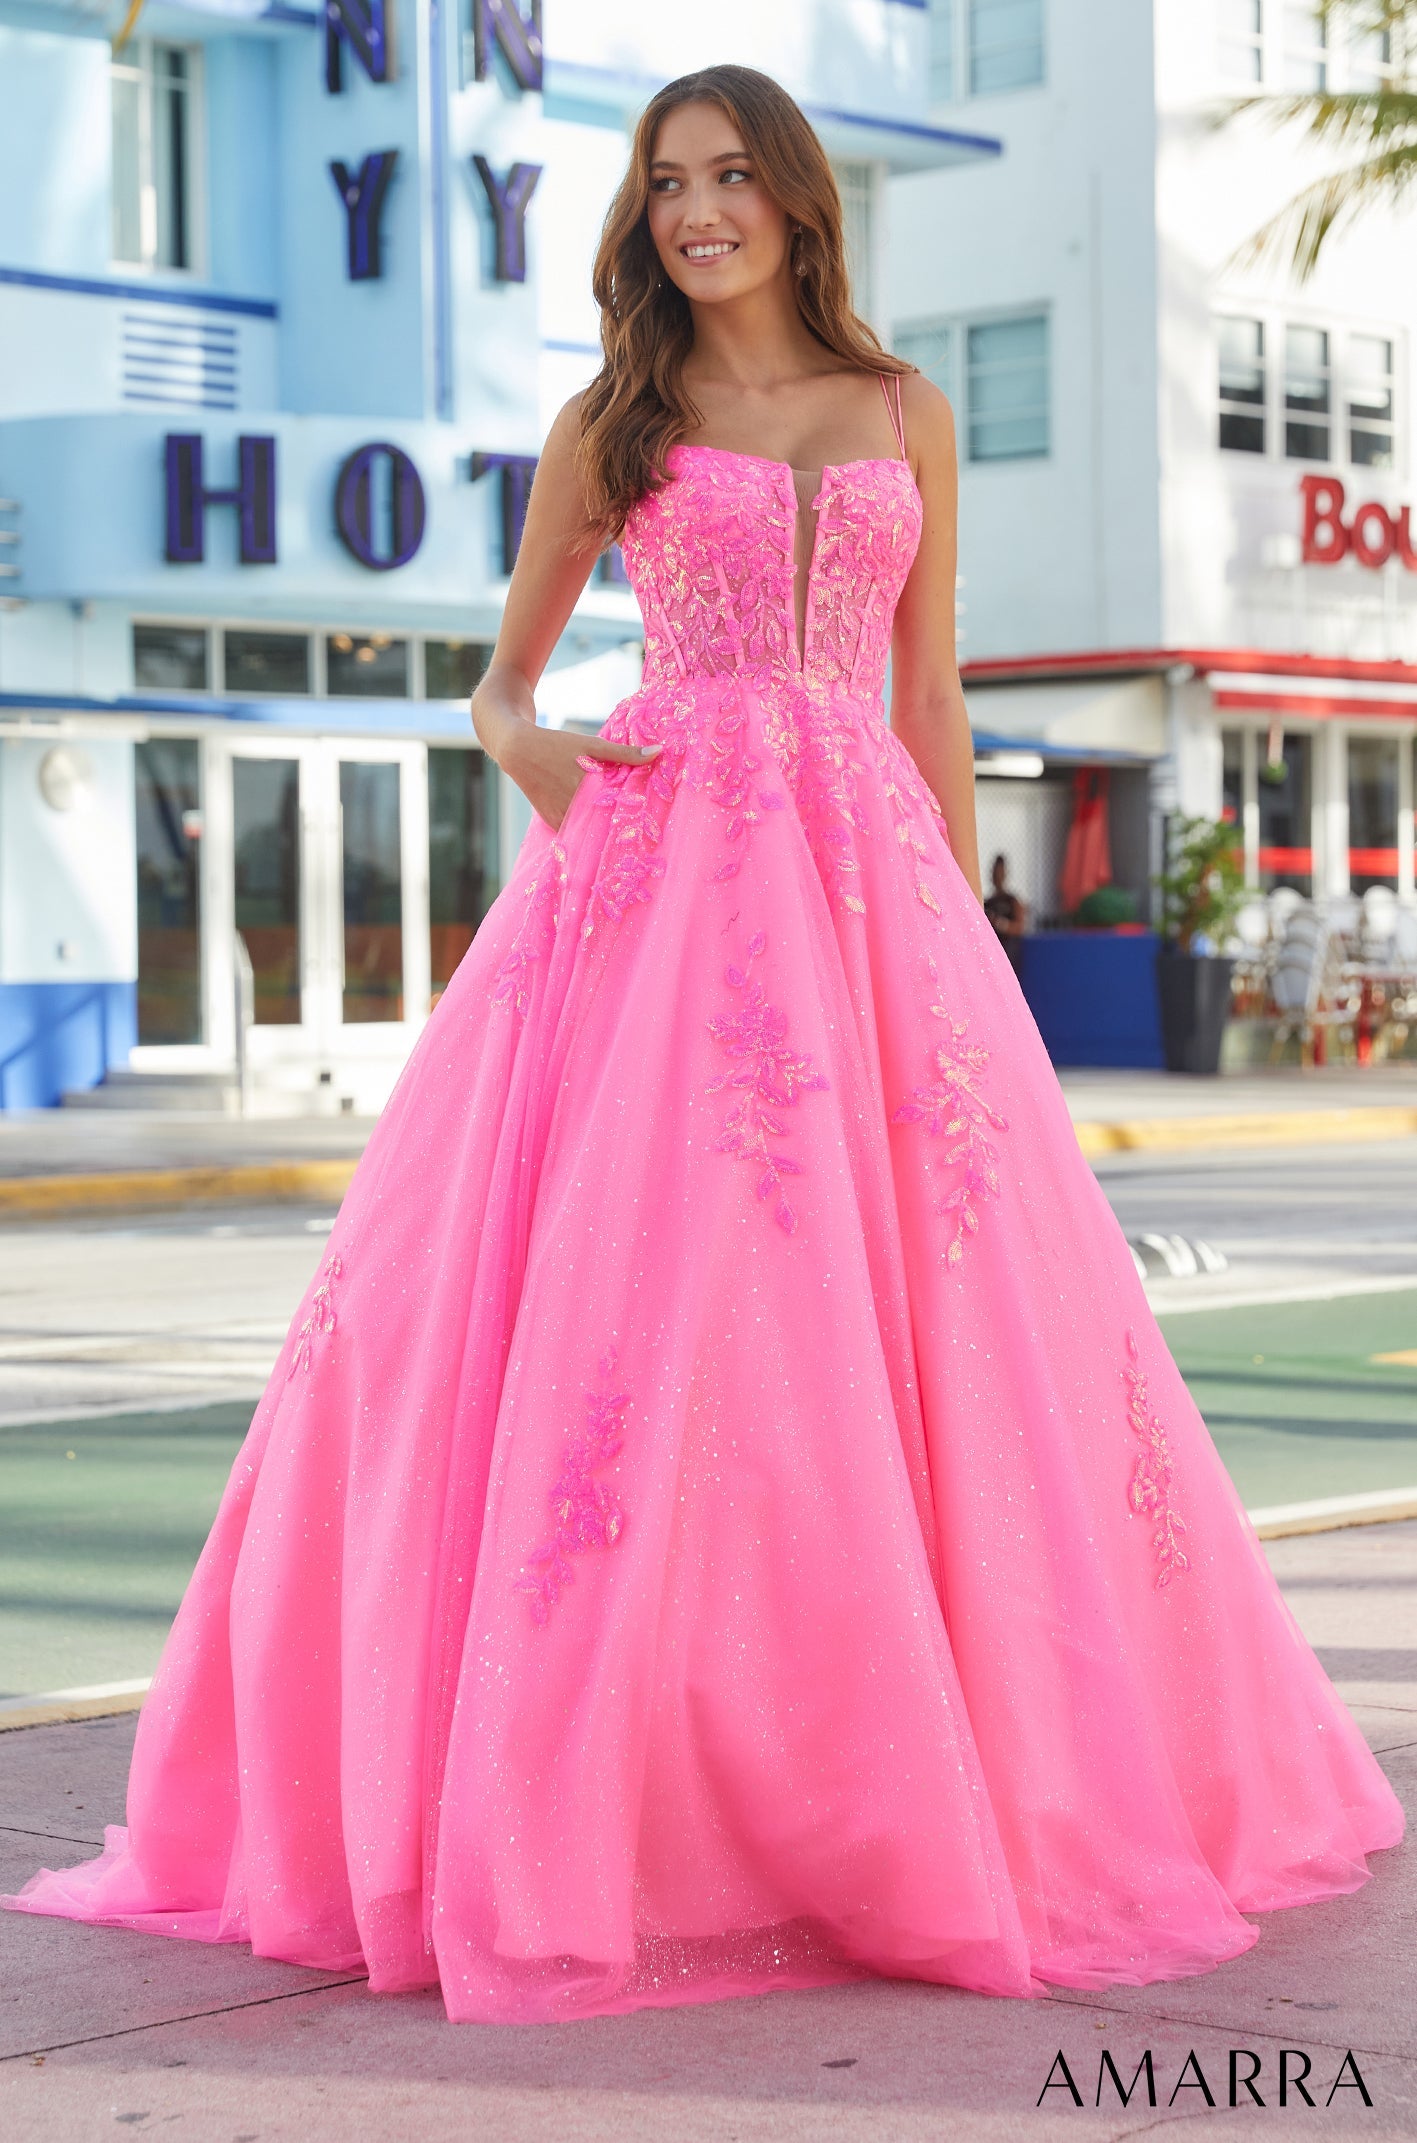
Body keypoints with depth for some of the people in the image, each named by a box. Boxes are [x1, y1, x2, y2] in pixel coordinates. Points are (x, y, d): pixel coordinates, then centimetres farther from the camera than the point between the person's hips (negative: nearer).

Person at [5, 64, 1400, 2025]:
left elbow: (931, 701, 15)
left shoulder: (906, 415, 16)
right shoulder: (609, 425, 12)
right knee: (636, 1290, -11)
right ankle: (590, 1794, -5)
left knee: (892, 1302, -3)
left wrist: (965, 935, 9)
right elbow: (503, 677, 16)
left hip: (865, 873, 1)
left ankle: (916, 1799, 9)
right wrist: (530, 748, -8)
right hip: (656, 869, -1)